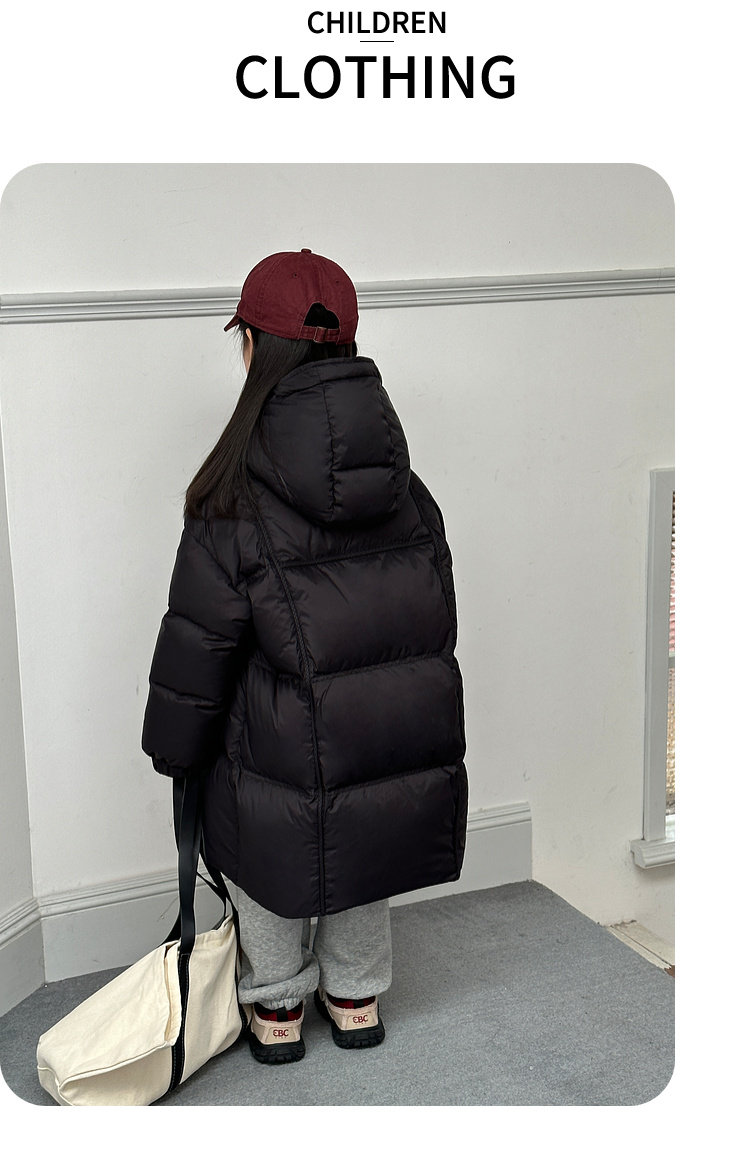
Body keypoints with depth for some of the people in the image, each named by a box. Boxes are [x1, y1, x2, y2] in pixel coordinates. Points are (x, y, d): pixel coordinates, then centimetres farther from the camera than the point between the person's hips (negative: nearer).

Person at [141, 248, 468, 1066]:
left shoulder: (235, 505, -19)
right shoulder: (407, 490, -5)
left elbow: (197, 647, -12)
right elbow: (439, 617, 4)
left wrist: (175, 751, 3)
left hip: (285, 757, -4)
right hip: (402, 747, 4)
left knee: (269, 874, 22)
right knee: (363, 864, 27)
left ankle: (277, 1007, 40)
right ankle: (356, 997, 44)